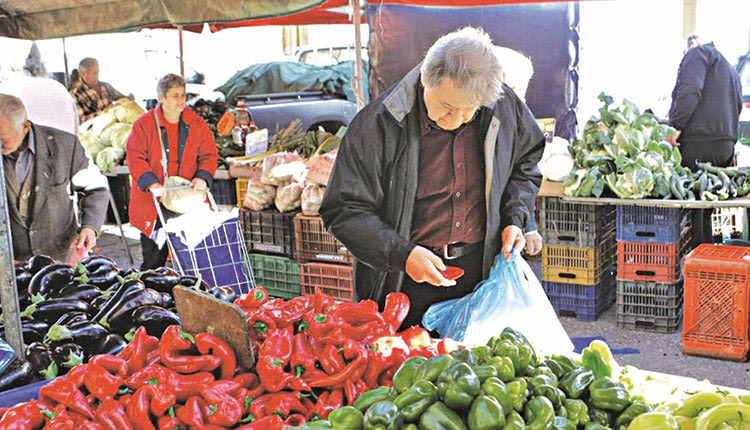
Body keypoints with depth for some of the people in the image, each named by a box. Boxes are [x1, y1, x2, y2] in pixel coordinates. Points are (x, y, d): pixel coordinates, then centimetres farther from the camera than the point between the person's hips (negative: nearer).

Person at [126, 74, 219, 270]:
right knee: (153, 256, 5)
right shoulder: (145, 124, -2)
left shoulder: (197, 124, 5)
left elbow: (210, 154, 8)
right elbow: (135, 157, -7)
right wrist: (151, 183, -20)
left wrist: (203, 177, -10)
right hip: (152, 201, -2)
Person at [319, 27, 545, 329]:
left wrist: (514, 219, 1)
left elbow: (525, 164, 16)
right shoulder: (377, 124, -18)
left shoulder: (506, 106, -4)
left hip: (481, 270, 3)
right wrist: (401, 254, -25)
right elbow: (344, 211, -14)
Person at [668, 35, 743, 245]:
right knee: (706, 211, 12)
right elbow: (737, 107, 28)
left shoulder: (698, 52, 4)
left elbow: (689, 90, -14)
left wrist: (675, 127, -18)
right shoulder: (731, 70, 32)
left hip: (699, 142, -9)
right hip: (726, 146, 9)